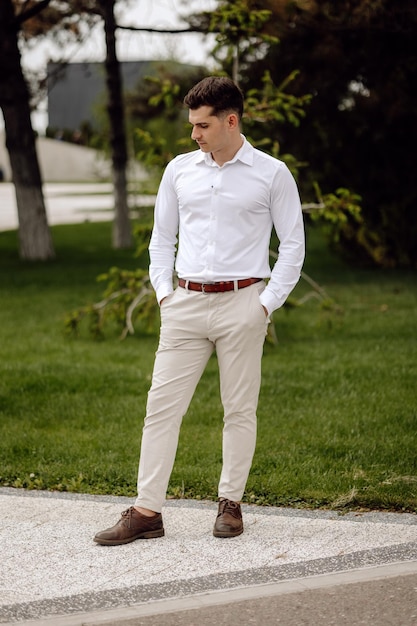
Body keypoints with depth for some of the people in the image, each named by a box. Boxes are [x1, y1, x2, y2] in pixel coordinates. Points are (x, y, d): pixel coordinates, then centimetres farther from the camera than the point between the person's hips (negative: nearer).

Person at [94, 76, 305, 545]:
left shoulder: (271, 174, 0)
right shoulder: (179, 170, 10)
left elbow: (293, 245, 3)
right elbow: (161, 238, 19)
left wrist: (267, 303, -4)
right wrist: (163, 291, 7)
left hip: (241, 303, -3)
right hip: (185, 303, 3)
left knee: (240, 409, 4)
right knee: (162, 405, -2)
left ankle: (230, 503, 17)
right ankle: (147, 511, 0)